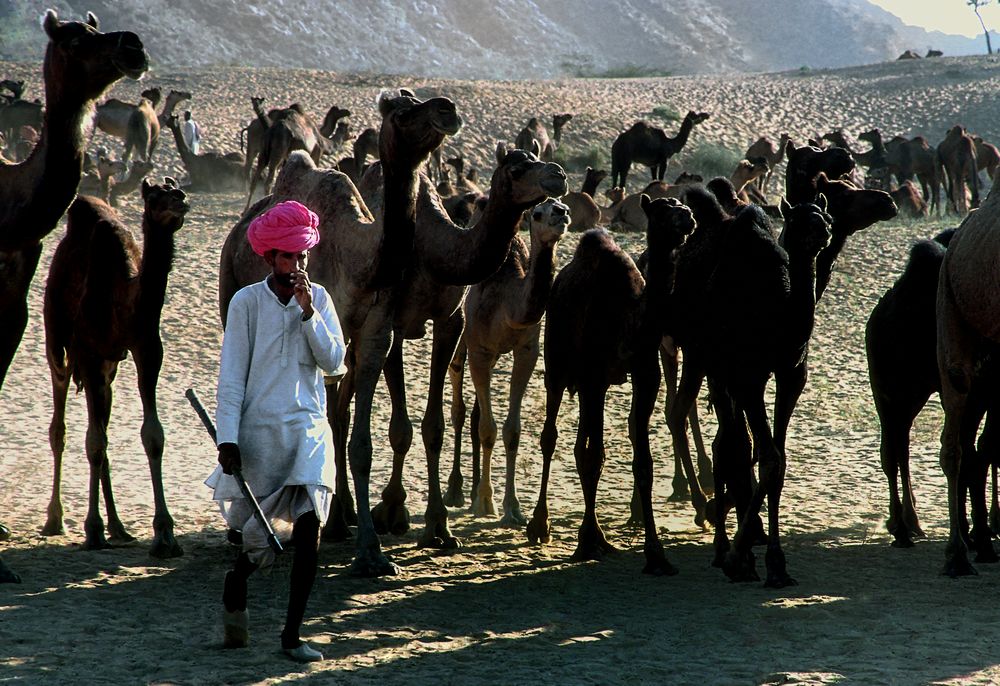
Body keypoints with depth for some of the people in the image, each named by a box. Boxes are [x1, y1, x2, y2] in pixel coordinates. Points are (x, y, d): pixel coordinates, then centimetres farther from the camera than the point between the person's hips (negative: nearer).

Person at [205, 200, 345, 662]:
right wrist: (227, 438, -10)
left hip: (308, 429, 2)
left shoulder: (318, 298, 6)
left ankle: (292, 635, -1)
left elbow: (334, 360, -2)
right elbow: (231, 376, -4)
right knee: (260, 533, 4)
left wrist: (307, 311, -12)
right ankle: (234, 591, 37)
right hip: (259, 430, -2)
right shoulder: (247, 302, -3)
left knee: (308, 529, -9)